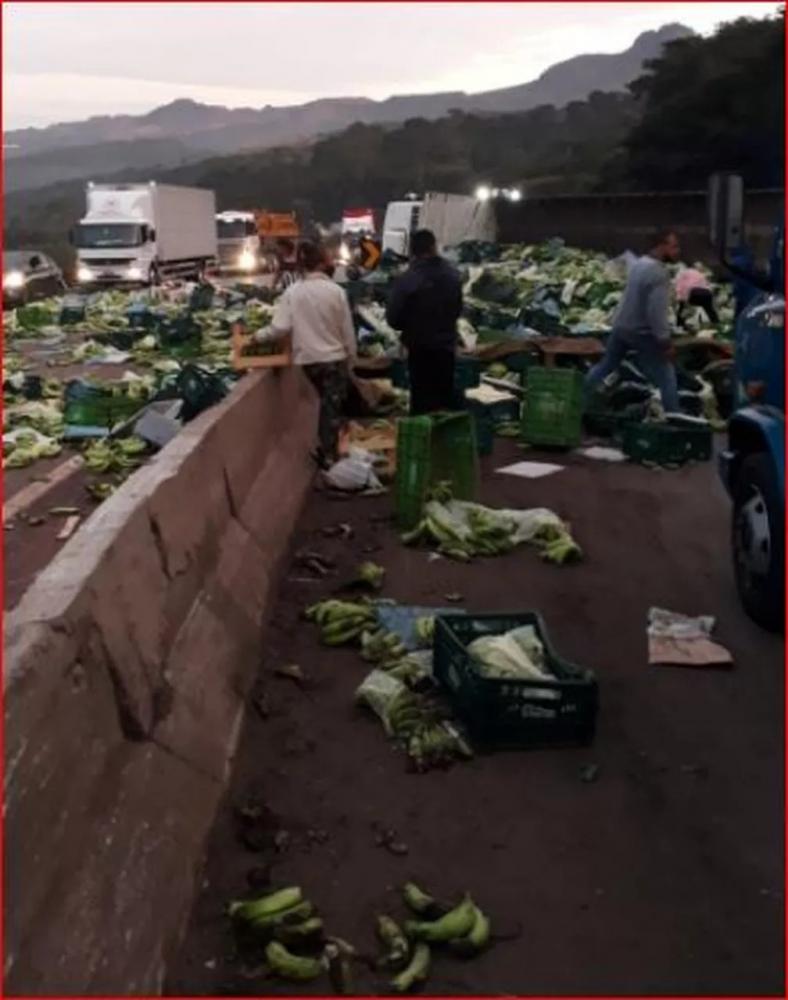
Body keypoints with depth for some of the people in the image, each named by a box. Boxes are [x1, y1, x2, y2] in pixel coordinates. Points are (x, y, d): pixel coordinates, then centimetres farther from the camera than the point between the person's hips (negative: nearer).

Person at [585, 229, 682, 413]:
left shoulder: (639, 263, 7)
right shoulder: (658, 273, -22)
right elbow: (657, 311, -27)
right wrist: (665, 341, -22)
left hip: (621, 327, 9)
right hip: (642, 332, -9)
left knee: (604, 367, 23)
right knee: (666, 378, 1)